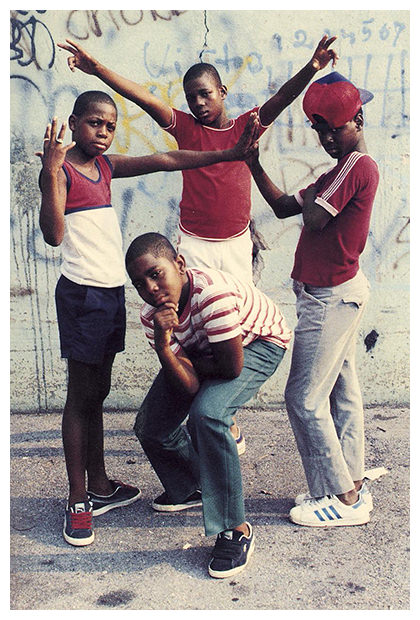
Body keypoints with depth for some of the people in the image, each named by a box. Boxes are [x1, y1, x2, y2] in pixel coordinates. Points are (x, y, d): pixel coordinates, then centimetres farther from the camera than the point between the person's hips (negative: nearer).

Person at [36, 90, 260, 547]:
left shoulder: (106, 165, 12)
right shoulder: (60, 168, -9)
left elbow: (165, 161, 7)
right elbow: (53, 235, -22)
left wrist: (230, 153, 3)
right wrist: (51, 172, -29)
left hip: (111, 290, 7)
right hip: (81, 292, -7)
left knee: (97, 392, 15)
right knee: (82, 395, -1)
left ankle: (99, 486, 27)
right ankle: (78, 502, 9)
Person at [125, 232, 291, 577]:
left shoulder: (212, 293, -40)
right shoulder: (151, 315, -19)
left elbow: (233, 367, -30)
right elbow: (189, 387, -24)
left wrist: (192, 363, -14)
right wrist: (164, 346, -40)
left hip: (260, 341, -7)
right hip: (201, 347, 7)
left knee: (207, 415, -30)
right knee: (151, 427, 1)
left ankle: (235, 529, -15)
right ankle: (190, 489, 32)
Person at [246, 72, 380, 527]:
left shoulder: (359, 166, -15)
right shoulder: (344, 170, 17)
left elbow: (314, 220, -22)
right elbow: (284, 207, 15)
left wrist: (312, 195, -3)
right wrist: (253, 164, 7)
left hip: (330, 297, -10)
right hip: (337, 293, 10)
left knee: (306, 399, -5)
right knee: (342, 392, 14)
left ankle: (344, 498, 5)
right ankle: (350, 486, 24)